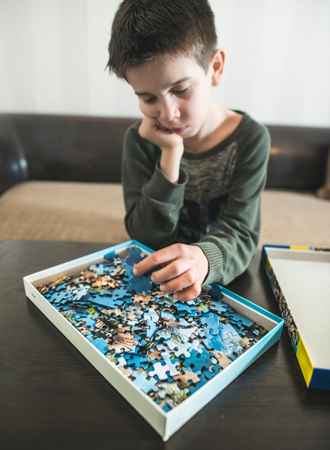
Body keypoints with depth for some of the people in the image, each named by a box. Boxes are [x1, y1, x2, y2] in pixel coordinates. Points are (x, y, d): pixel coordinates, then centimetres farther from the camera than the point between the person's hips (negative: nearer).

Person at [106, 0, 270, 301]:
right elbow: (147, 237, -12)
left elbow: (239, 234, -16)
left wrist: (205, 259, -37)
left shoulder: (250, 139, -11)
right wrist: (170, 156, -22)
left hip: (225, 280, 0)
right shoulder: (139, 139, -7)